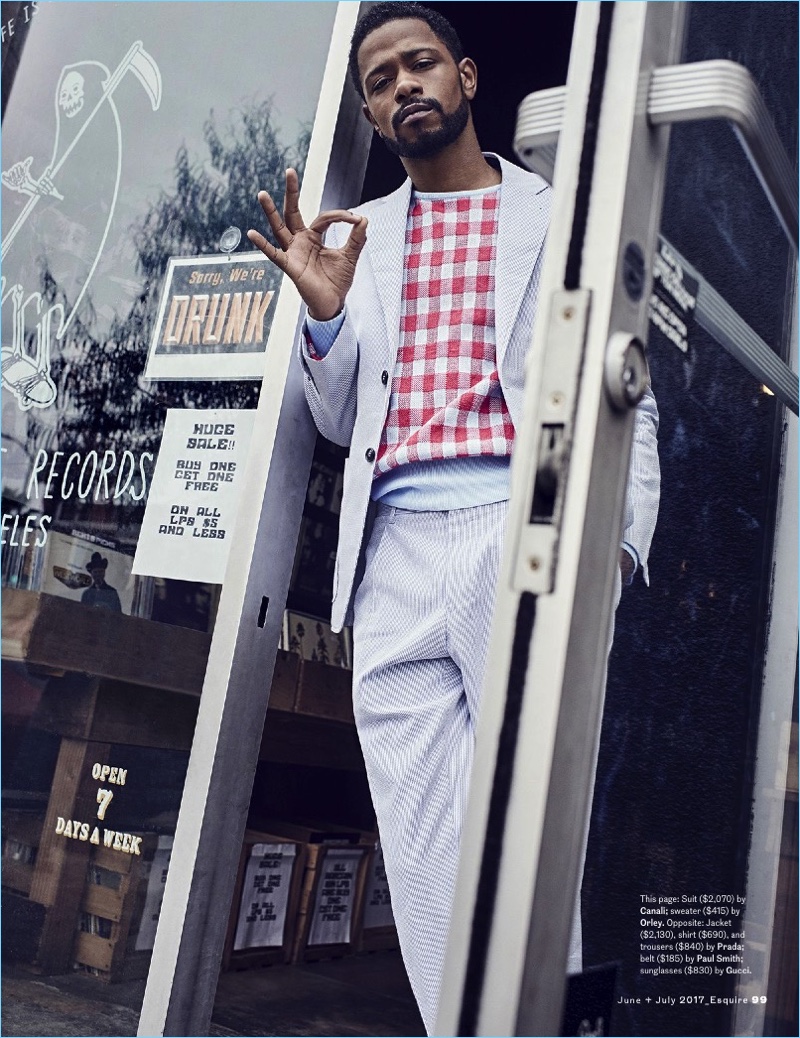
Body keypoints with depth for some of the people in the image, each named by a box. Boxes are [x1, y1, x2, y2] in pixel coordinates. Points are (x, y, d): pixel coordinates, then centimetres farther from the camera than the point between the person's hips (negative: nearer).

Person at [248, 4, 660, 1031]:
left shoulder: (562, 219, 14)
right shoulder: (354, 235, 21)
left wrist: (620, 536, -5)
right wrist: (324, 312, 2)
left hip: (525, 532, -2)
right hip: (393, 554, 3)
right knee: (421, 853, 2)